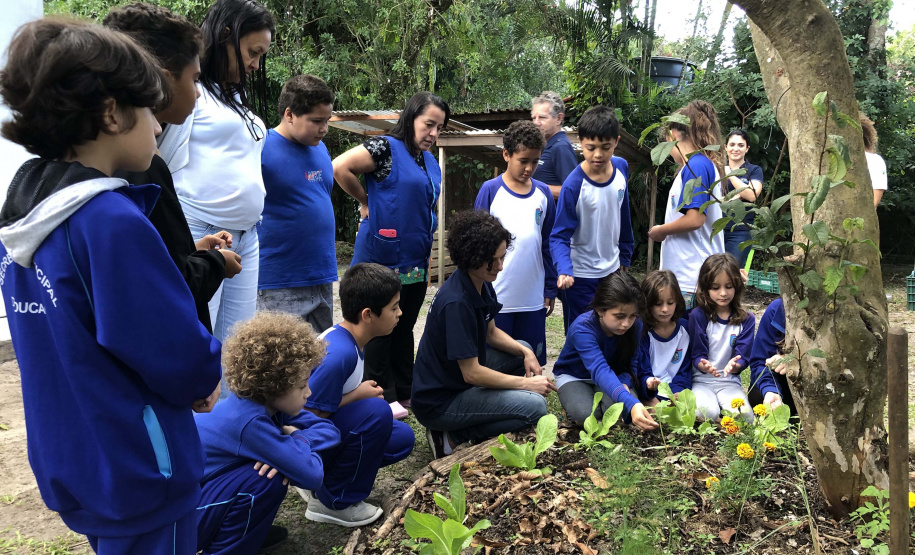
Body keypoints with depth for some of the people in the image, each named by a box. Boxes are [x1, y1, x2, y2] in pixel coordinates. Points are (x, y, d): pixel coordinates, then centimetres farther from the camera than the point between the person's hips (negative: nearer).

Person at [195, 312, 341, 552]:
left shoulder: (266, 403, -4)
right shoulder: (250, 422, -29)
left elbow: (329, 430, 0)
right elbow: (312, 475, -32)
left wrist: (291, 449, -20)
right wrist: (298, 439, -12)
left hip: (200, 490, 9)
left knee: (274, 464, -1)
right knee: (270, 478, -24)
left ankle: (244, 529, 16)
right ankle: (223, 549, -4)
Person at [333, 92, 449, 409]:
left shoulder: (430, 162, 14)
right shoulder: (387, 148, -11)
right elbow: (340, 168, -19)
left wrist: (426, 257, 18)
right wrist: (366, 202, -7)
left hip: (416, 262, 8)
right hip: (383, 259, -8)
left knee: (405, 328, 15)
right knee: (381, 329, 3)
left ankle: (405, 392, 26)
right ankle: (382, 398, 13)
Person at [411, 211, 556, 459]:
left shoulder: (482, 285, 1)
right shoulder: (456, 303, -28)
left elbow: (491, 333, 16)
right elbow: (472, 373, -25)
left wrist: (525, 352, -2)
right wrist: (526, 384, -16)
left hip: (460, 379, 10)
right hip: (439, 402, -10)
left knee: (523, 349, 17)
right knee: (534, 405, -22)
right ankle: (452, 436, -8)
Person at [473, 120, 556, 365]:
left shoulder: (543, 193, 6)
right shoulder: (491, 190, -4)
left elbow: (548, 244, 11)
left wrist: (550, 289, 10)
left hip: (533, 299, 3)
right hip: (497, 297, -3)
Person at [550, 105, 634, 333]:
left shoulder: (621, 167, -4)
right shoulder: (574, 184, -22)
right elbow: (559, 237, -20)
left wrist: (625, 256, 16)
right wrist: (564, 271, -37)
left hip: (612, 271, 6)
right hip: (580, 277, -5)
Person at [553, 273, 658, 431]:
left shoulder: (635, 325, -20)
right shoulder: (582, 328, -37)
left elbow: (632, 365, -13)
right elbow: (599, 370, -51)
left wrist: (624, 382, -39)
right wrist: (631, 403, -66)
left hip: (614, 376, 3)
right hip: (574, 376, -3)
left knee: (621, 410, -29)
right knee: (586, 414, -33)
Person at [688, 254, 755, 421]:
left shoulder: (746, 319, 4)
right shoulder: (698, 315, -4)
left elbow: (743, 358, -1)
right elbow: (697, 355, -5)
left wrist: (734, 366, -26)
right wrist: (704, 366, -30)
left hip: (730, 382, 2)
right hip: (701, 381, -2)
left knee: (744, 416, -26)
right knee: (708, 413, -32)